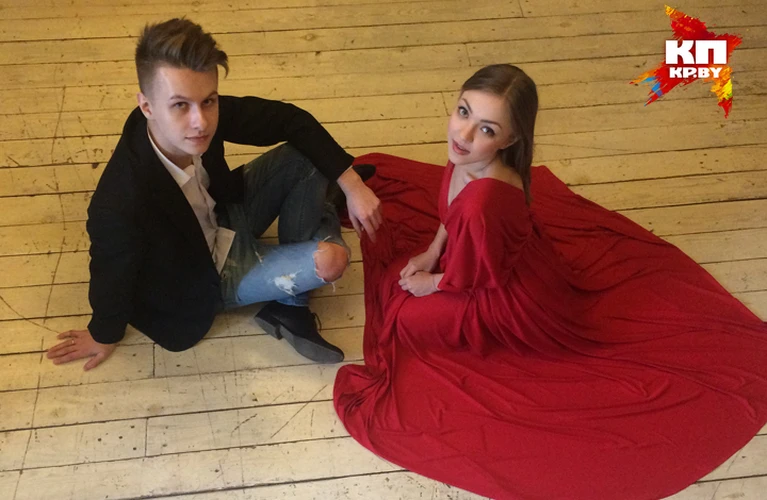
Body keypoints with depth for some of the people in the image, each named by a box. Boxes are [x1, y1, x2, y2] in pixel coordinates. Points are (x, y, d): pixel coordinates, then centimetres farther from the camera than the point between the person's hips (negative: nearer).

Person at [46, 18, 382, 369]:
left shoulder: (205, 114, -26)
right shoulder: (120, 206, -42)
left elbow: (290, 120, -12)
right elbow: (111, 278, -22)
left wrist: (351, 184, -16)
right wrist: (104, 337, -2)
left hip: (222, 221, 6)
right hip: (204, 282, -6)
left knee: (309, 156, -8)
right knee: (328, 260, -25)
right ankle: (288, 306, 13)